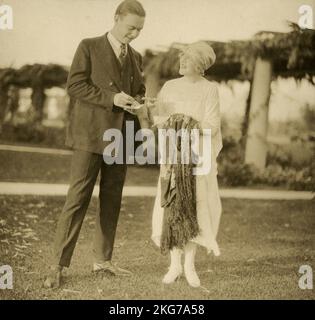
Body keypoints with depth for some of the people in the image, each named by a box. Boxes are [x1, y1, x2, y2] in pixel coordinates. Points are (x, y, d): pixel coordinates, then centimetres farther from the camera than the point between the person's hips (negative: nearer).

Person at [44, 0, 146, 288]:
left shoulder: (135, 57, 16)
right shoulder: (89, 47, -1)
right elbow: (75, 85, -8)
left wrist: (137, 102, 2)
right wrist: (111, 98, -18)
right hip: (90, 134, -6)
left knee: (112, 201, 9)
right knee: (78, 198, -8)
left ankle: (102, 259, 19)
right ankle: (59, 265, -4)